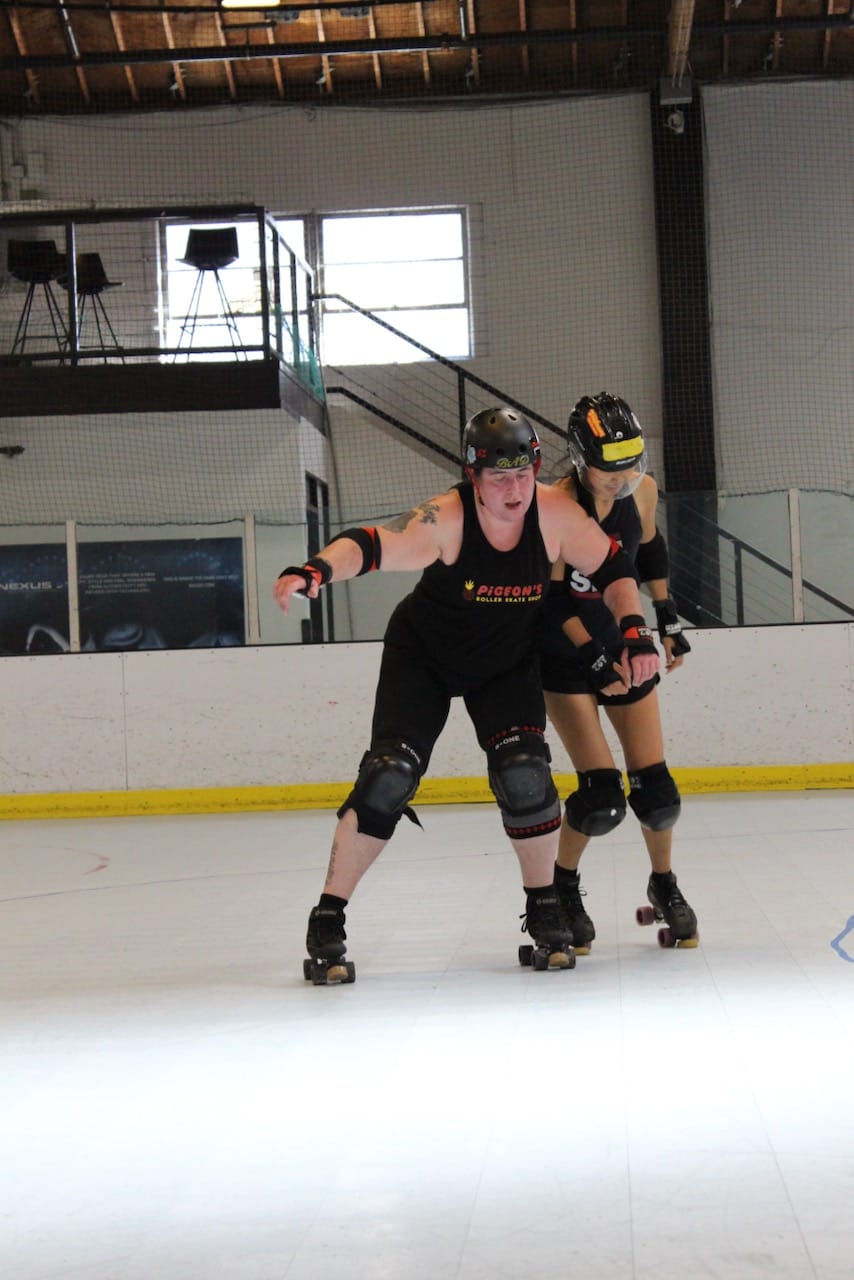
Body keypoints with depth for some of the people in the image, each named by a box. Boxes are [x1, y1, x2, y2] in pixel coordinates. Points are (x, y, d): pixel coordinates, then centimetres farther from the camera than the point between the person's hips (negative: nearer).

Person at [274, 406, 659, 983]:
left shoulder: (556, 512, -20)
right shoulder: (445, 519, -31)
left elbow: (612, 566, -4)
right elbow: (375, 545, -46)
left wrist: (634, 630, -16)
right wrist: (318, 568, -65)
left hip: (508, 664, 3)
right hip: (423, 655, -3)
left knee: (525, 773, -14)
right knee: (389, 777, -15)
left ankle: (545, 912, 8)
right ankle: (328, 922, -5)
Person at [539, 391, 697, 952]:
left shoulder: (642, 490, -7)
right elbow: (552, 597, -21)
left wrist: (668, 620, 14)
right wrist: (596, 661, -25)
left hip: (624, 642, 5)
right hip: (563, 654, -5)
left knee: (656, 789, 1)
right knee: (601, 794, -15)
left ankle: (664, 886, 27)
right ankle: (562, 887, 11)